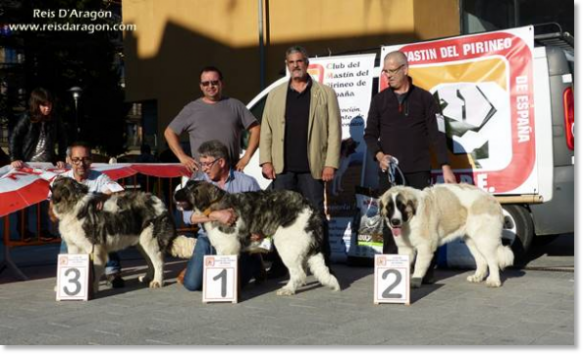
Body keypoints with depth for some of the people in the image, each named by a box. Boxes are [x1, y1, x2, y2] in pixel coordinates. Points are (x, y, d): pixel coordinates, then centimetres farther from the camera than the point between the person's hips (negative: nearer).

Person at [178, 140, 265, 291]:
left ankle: (252, 264, 13)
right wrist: (217, 215, -28)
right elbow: (188, 215, -13)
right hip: (209, 238, 2)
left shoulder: (247, 182, -2)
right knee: (192, 283, -13)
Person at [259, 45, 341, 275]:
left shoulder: (325, 94, 6)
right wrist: (266, 160, 0)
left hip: (312, 167, -2)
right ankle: (280, 263, 11)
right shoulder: (275, 95, 13)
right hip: (283, 167, 2)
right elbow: (266, 129, 10)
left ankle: (323, 263, 11)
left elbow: (334, 130, 0)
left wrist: (331, 163, -7)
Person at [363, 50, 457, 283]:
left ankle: (424, 270, 8)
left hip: (419, 170, -1)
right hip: (388, 170, 2)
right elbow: (370, 134, 10)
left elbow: (436, 134, 1)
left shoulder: (424, 98, 4)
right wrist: (379, 155, -9)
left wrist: (445, 166, -6)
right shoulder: (379, 100, 9)